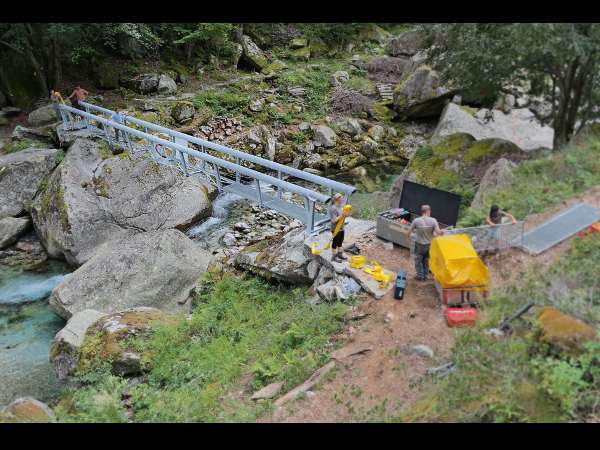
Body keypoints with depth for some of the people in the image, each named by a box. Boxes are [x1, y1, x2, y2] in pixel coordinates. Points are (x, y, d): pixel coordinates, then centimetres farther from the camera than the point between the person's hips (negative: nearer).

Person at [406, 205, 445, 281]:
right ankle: (425, 275, 35)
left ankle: (420, 276, 27)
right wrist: (442, 231, 5)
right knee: (426, 260, 23)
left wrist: (408, 238, 8)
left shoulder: (416, 221, -18)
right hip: (429, 244, 2)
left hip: (419, 245, -2)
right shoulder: (433, 221, -19)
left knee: (418, 261, 18)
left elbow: (409, 232, -13)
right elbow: (438, 232, -17)